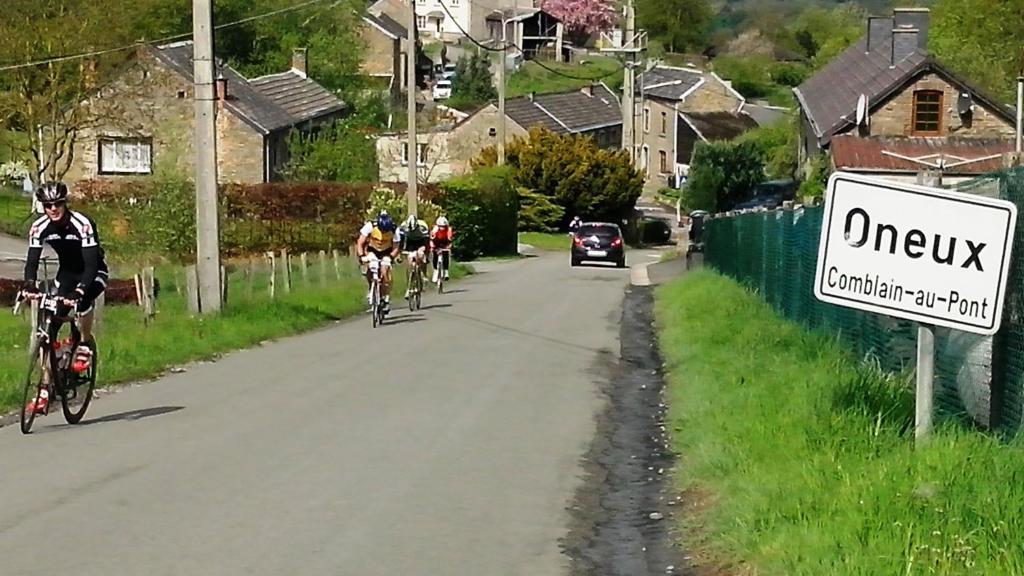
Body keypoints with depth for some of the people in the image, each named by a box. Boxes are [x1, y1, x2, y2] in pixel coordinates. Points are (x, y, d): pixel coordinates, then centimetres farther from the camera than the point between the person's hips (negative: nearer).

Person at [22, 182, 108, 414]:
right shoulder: (39, 227, -15)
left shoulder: (82, 224, -29)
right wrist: (30, 284, -38)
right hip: (66, 273, 5)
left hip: (94, 273, -4)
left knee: (81, 300, -38)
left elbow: (91, 264, -34)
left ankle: (86, 345, -8)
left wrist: (79, 290, -49)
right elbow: (32, 261, -17)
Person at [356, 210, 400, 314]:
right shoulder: (369, 226, -28)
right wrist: (362, 256, -38)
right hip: (372, 251, 0)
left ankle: (387, 299, -9)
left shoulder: (394, 230, -26)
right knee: (370, 268, -27)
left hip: (386, 253, 0)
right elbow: (360, 243, -24)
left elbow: (395, 248, -21)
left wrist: (391, 257, -39)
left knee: (385, 273, -21)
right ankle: (371, 290, -4)